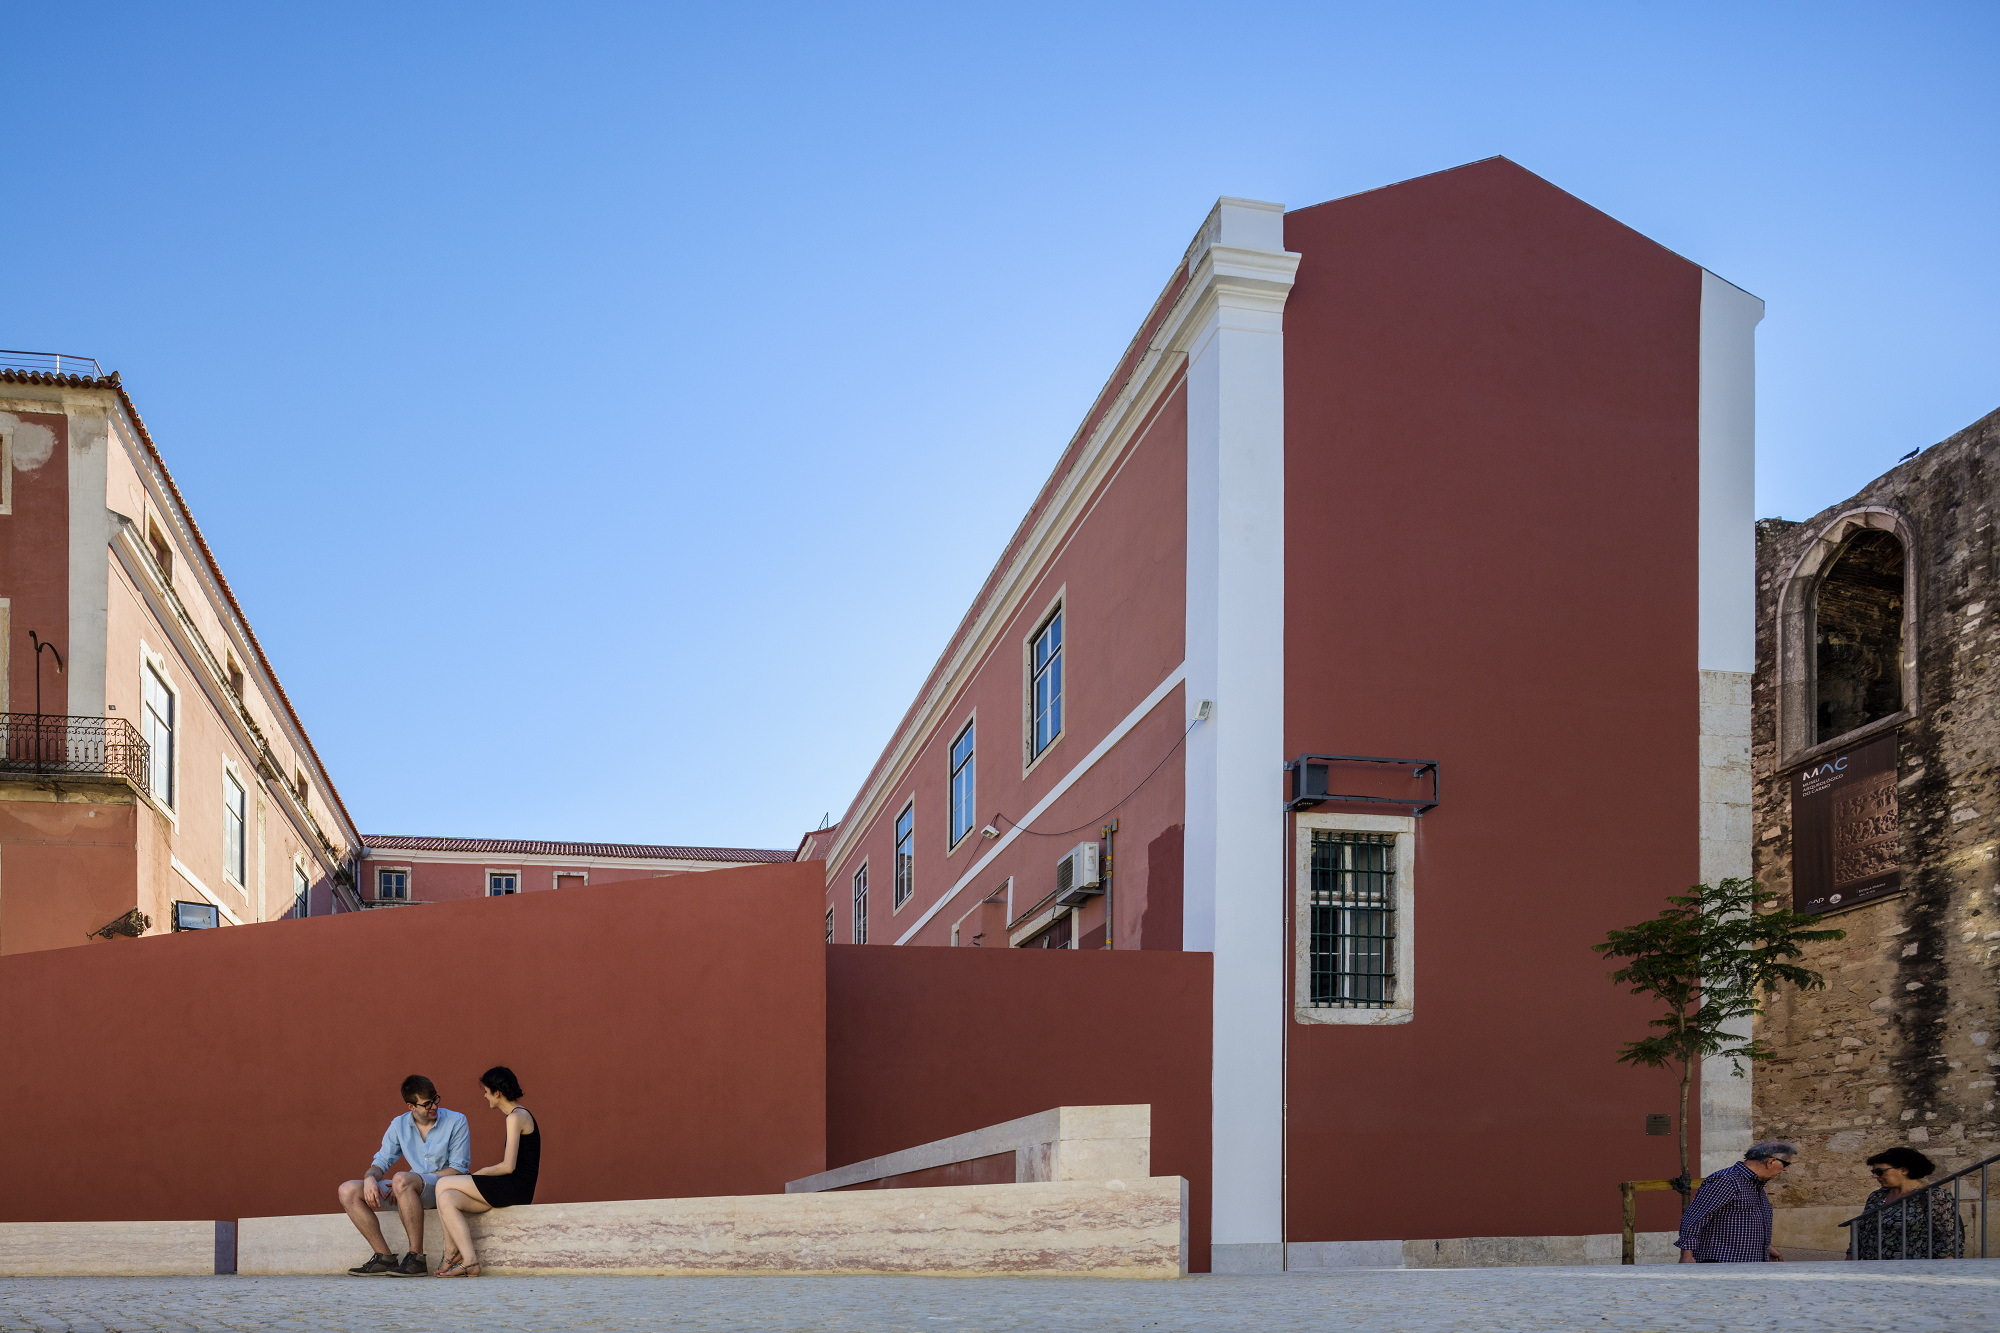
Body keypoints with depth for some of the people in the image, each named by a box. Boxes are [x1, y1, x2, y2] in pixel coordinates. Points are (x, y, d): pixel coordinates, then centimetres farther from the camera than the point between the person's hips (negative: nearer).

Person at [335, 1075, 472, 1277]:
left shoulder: (456, 1122, -5)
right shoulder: (399, 1125, 9)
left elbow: (459, 1169, -10)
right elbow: (381, 1161, 9)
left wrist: (414, 1179, -17)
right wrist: (370, 1178, -17)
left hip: (444, 1187, -6)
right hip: (414, 1192, 6)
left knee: (402, 1179, -38)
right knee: (348, 1191, -8)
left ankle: (417, 1258, -33)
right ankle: (385, 1258, -14)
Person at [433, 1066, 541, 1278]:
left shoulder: (516, 1117, -11)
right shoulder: (519, 1114, 19)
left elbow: (508, 1166, -17)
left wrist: (481, 1172, -2)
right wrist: (484, 1174, 9)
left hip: (516, 1188, -9)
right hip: (512, 1189, 9)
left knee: (443, 1185, -7)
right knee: (446, 1199, -3)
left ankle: (454, 1253, -2)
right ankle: (469, 1261, -12)